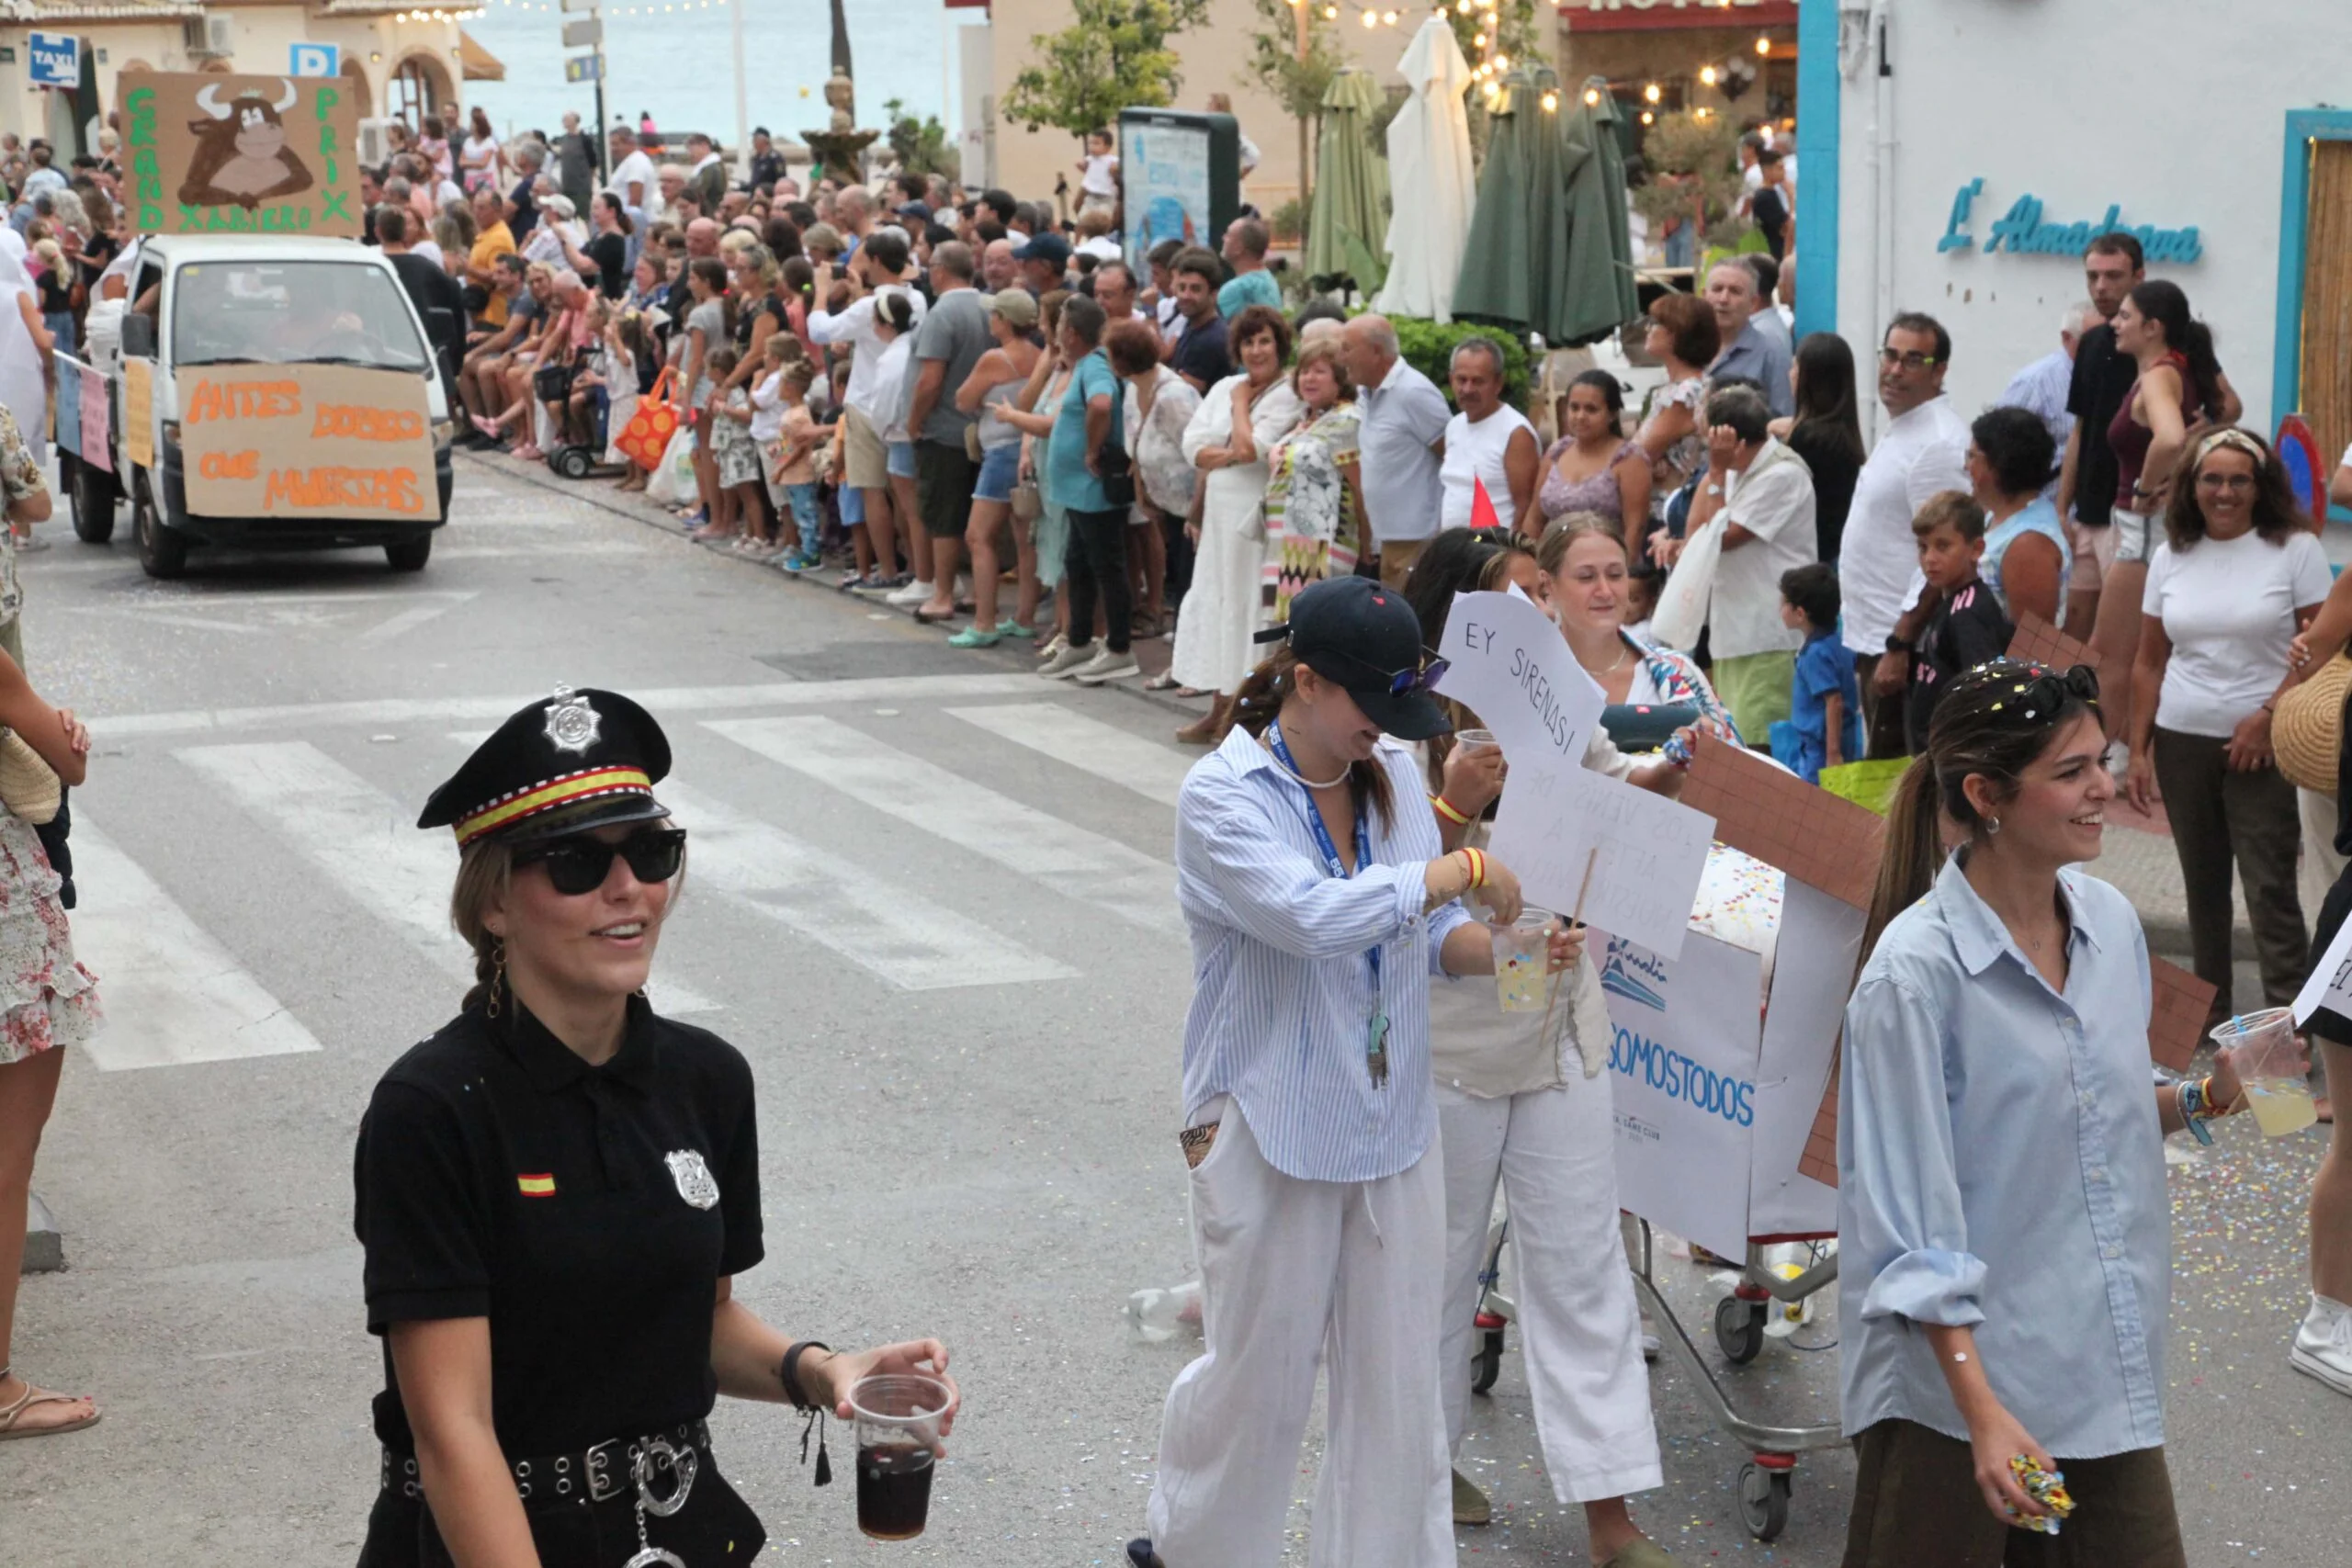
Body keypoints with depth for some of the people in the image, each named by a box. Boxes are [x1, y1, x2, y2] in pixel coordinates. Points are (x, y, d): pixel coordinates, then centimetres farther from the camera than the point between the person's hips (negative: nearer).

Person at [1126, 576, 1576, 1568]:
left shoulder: (1395, 775, 3)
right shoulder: (1223, 796, -15)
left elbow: (1427, 933, 11)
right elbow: (1317, 916, -30)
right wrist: (1461, 870, -23)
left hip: (1392, 1119, 5)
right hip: (1271, 1130, -5)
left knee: (1398, 1371, 10)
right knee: (1261, 1370, 8)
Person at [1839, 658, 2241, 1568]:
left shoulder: (2111, 922, 2)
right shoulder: (1916, 971, -18)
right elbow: (1912, 1222, -17)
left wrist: (2204, 1098, -2)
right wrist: (1982, 1412, -22)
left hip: (2108, 1372, 6)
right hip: (1960, 1375, -6)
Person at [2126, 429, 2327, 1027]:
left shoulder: (2295, 550, -4)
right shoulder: (2171, 557, 8)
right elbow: (2148, 663, 11)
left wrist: (2269, 715, -15)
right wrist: (2138, 750, 7)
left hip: (2262, 746, -4)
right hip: (2181, 742, 4)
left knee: (2269, 887, -7)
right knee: (2203, 885, 12)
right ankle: (2209, 1013, 23)